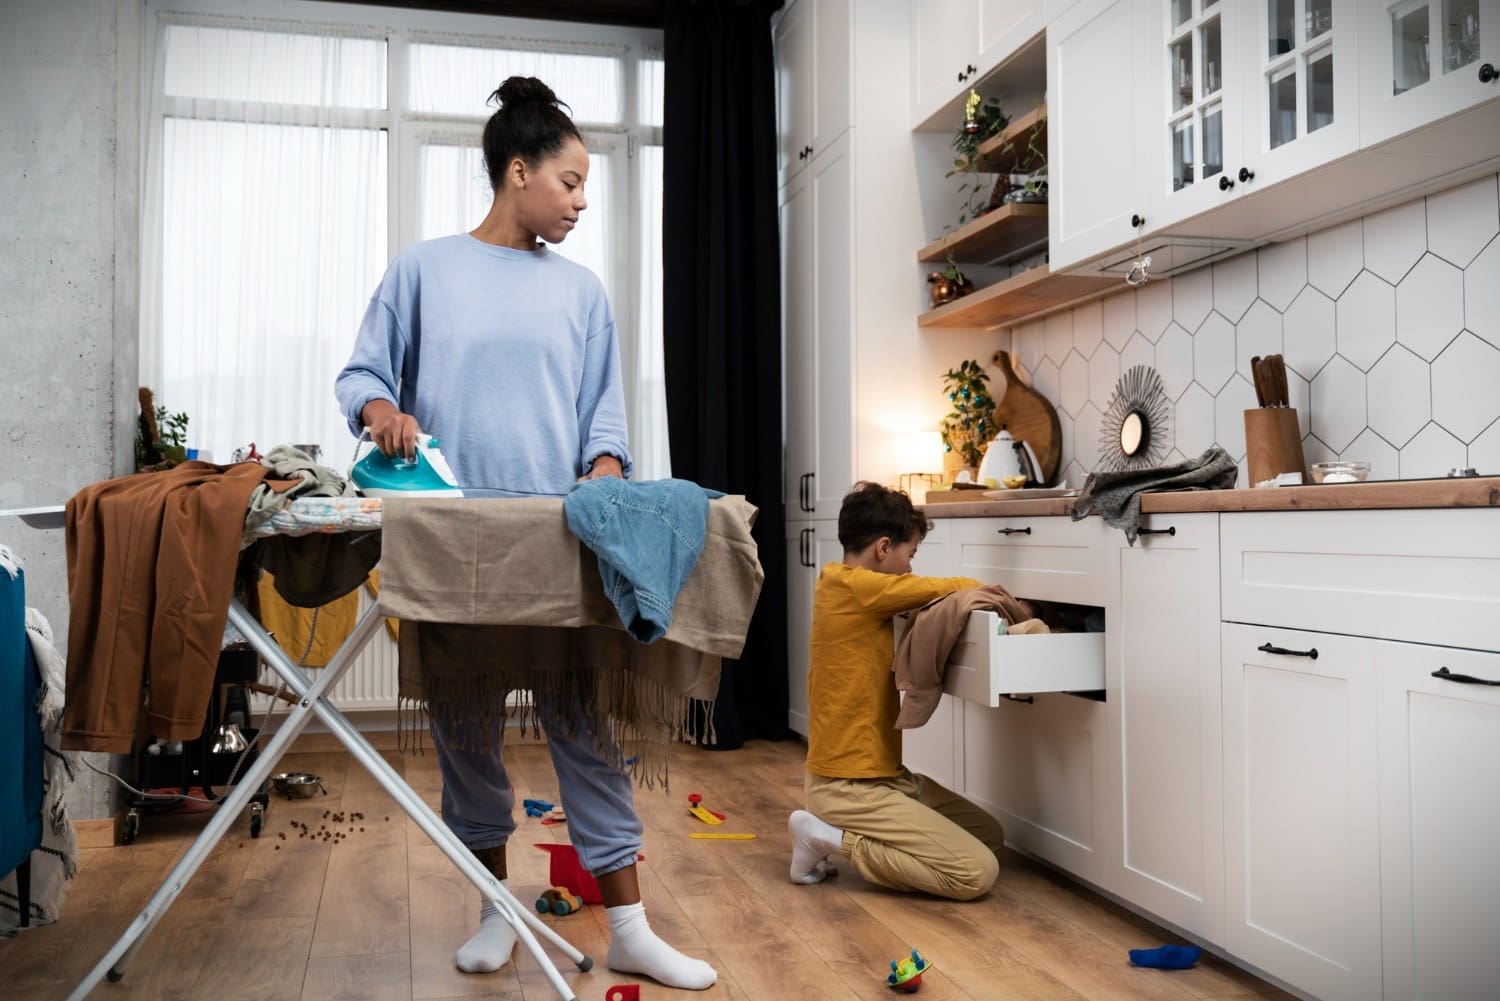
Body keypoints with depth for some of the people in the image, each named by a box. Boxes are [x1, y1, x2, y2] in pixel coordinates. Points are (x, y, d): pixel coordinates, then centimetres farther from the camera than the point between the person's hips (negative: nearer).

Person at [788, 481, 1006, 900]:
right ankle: (832, 839, -5)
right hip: (851, 787, -10)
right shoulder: (855, 586, -19)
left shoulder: (840, 585, 9)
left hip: (878, 773, 10)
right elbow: (947, 589, -11)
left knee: (989, 834, 16)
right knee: (978, 872, -12)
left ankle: (838, 833, 12)